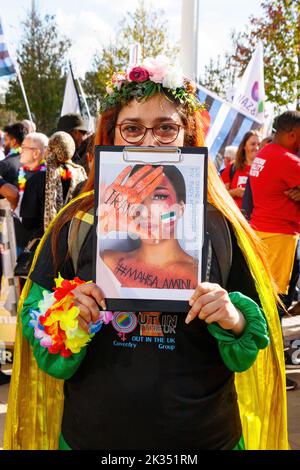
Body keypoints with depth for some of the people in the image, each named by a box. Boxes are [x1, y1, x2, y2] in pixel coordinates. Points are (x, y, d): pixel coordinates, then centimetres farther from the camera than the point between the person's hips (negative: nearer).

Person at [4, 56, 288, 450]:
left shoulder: (218, 225, -7)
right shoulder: (75, 225, -6)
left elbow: (253, 347, 0)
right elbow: (42, 341, -1)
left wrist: (234, 320, -21)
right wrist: (67, 320, -21)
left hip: (205, 435, 0)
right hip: (92, 435, 1)